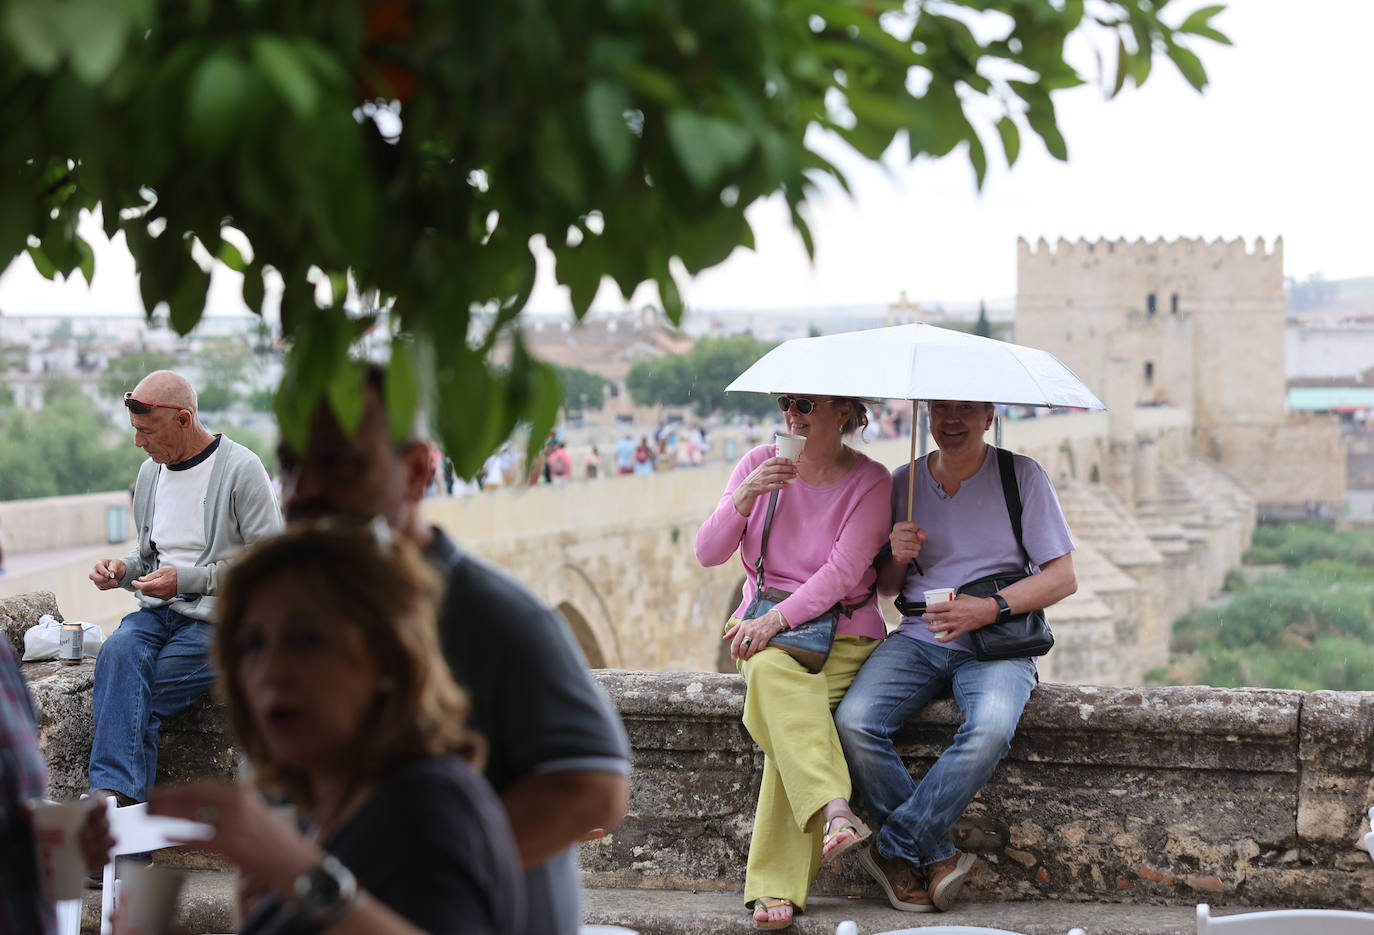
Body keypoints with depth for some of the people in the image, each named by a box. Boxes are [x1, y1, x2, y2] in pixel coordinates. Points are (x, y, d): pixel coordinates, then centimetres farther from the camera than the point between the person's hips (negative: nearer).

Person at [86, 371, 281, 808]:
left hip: (220, 616, -5)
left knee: (125, 695, -26)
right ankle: (114, 792, -41)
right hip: (157, 610, 5)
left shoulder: (241, 469, -6)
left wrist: (186, 580, -14)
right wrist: (124, 568, 4)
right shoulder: (150, 471, 16)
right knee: (119, 651, -30)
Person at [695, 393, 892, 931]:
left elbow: (841, 574, -13)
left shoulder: (870, 482, -3)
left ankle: (775, 887, -36)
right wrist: (746, 497, -15)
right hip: (765, 627, 2)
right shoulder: (760, 464, 7)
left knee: (793, 716, -32)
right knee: (774, 672, -36)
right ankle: (836, 812, -51)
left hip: (843, 631, -2)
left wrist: (778, 618, -25)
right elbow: (708, 553, 2)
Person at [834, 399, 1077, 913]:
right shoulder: (903, 482, 11)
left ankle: (896, 849, -19)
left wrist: (989, 608, -15)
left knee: (990, 729, -35)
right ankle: (936, 856, -14)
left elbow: (1062, 577, -1)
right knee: (854, 721, -26)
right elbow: (885, 587, 18)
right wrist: (897, 558, -6)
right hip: (918, 636, 3)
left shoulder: (1022, 476, 2)